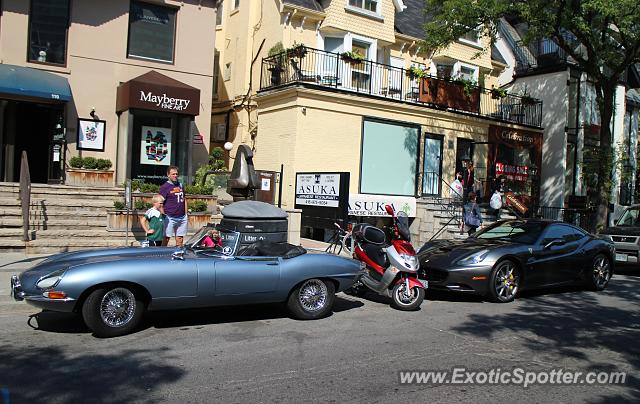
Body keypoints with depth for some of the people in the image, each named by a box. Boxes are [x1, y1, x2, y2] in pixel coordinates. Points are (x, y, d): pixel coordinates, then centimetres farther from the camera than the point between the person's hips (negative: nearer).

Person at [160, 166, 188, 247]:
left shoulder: (180, 185, 15)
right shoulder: (164, 187, -4)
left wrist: (185, 213, 14)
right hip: (170, 218, -6)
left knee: (180, 238, 9)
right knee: (166, 238, -3)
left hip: (182, 217, 6)